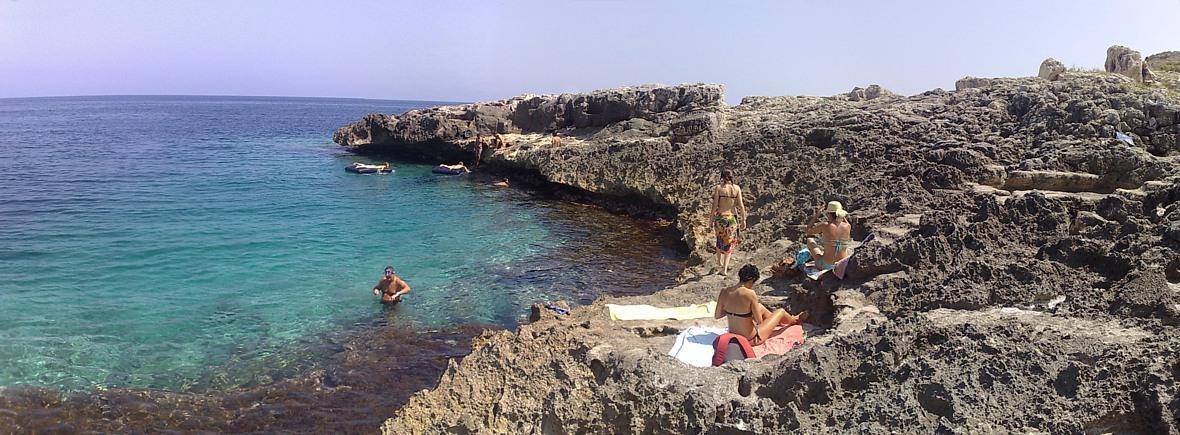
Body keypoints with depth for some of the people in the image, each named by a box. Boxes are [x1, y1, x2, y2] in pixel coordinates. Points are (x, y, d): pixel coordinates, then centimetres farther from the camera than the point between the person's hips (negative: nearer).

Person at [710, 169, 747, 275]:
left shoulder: (718, 188, -8)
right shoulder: (737, 188, -3)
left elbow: (715, 206, -9)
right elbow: (741, 206, -3)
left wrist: (712, 221, -2)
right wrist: (743, 220, 6)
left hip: (720, 217, -1)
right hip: (732, 218, 1)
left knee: (720, 239, 25)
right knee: (729, 243, 12)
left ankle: (719, 261, 42)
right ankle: (724, 269, 5)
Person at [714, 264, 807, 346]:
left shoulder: (724, 291, -10)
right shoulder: (749, 294, -25)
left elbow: (716, 316, 0)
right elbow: (759, 320, -17)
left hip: (733, 336, 6)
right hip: (750, 339, -6)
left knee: (760, 307, 29)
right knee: (781, 311, 18)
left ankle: (777, 321, 56)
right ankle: (794, 320, 52)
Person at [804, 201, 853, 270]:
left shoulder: (825, 225, -17)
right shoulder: (848, 226, -7)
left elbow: (808, 231, 3)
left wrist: (816, 215, 7)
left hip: (826, 266, -3)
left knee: (810, 240, 22)